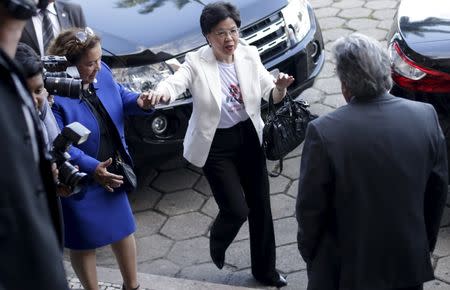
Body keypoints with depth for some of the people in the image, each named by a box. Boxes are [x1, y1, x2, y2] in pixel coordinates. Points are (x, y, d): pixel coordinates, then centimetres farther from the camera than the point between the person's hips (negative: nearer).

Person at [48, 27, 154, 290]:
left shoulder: (102, 72, -8)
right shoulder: (54, 94, -28)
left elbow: (120, 96, 11)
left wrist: (138, 102, -11)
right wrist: (91, 168, -37)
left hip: (111, 172, 7)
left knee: (123, 229, 21)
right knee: (84, 243, 12)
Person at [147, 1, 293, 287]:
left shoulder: (249, 55, -4)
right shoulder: (197, 63, -15)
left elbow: (272, 94, -2)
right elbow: (176, 82, -33)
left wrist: (280, 87, -26)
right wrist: (161, 92, -56)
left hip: (249, 137, 4)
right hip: (216, 145, -4)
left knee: (261, 206, 12)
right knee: (237, 210, -6)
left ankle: (265, 269, 32)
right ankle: (217, 245, 32)